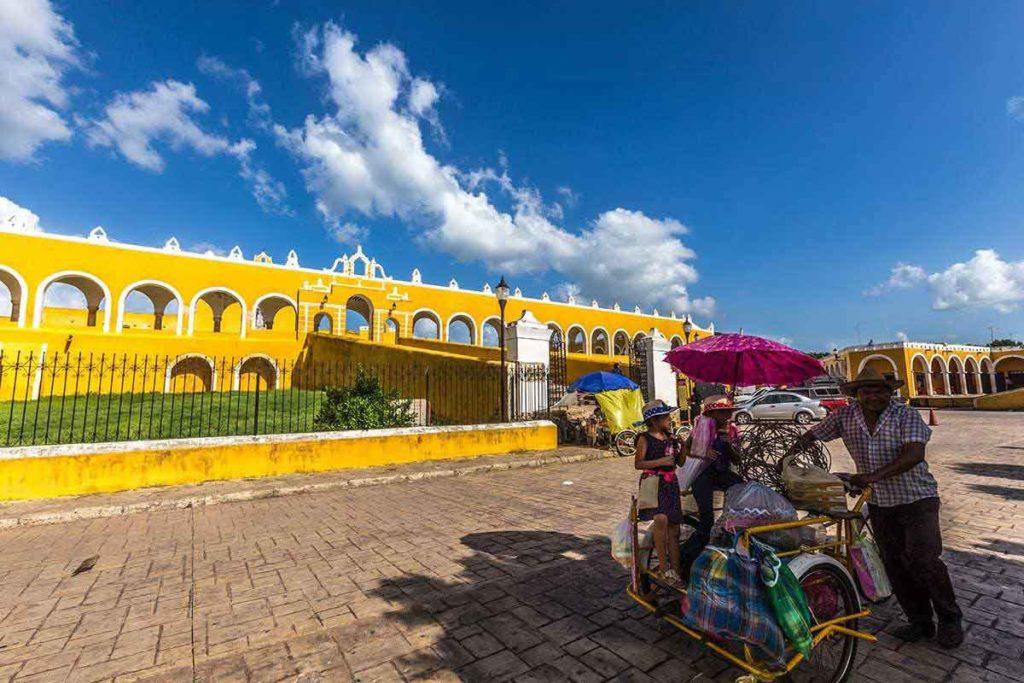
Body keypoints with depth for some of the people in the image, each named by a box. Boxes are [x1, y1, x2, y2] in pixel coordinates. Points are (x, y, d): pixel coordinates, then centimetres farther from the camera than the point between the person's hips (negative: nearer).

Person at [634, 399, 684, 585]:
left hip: (670, 483, 6)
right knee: (661, 519, -26)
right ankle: (663, 566, -12)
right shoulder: (645, 438, -8)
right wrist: (661, 461, -21)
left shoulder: (670, 437, 10)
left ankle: (675, 570, 15)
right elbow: (638, 464, -13)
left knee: (674, 525, 6)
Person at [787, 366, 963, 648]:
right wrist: (788, 457, -11)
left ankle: (950, 620, 17)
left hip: (917, 500, -3)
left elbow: (914, 454, -25)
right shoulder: (845, 416, -4)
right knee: (895, 565, 9)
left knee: (923, 560, -7)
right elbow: (812, 435, 4)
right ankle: (920, 622, 25)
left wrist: (874, 476, -35)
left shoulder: (906, 415, -13)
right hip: (879, 505, 4)